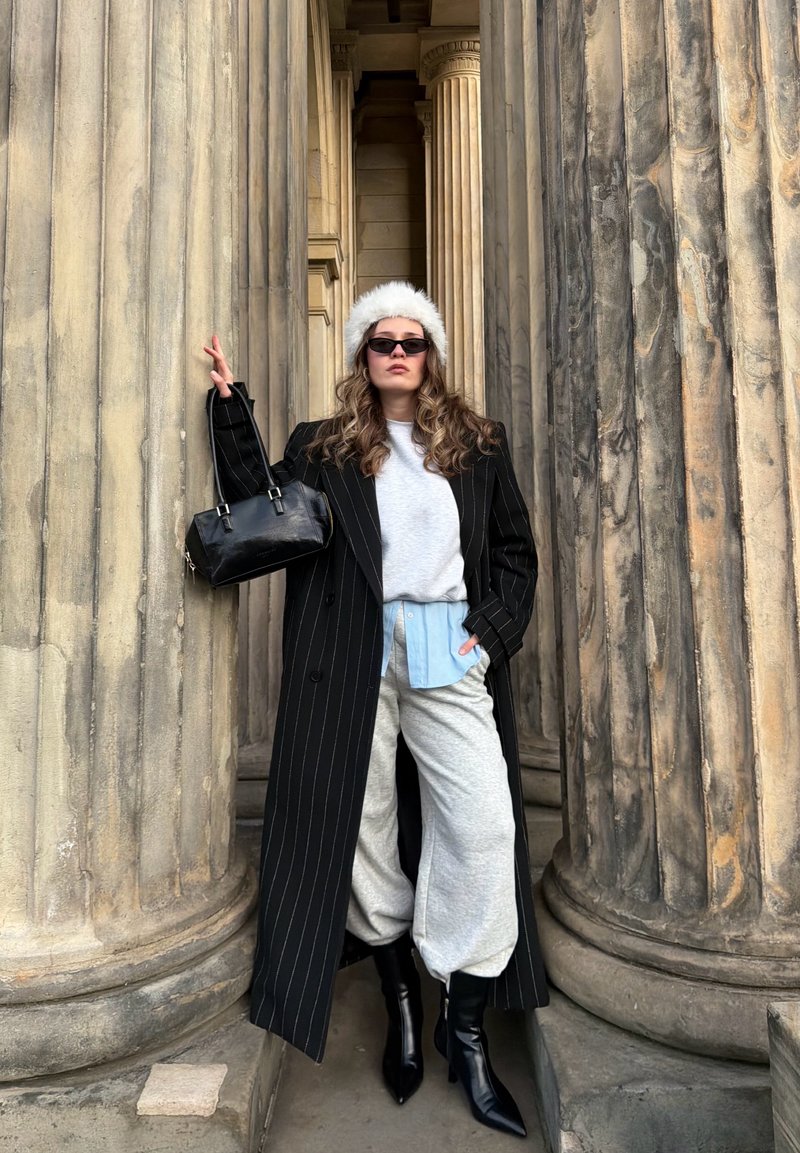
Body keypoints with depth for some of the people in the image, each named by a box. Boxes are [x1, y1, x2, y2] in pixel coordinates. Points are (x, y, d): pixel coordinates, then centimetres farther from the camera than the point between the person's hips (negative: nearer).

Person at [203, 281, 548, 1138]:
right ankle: (401, 1000, 29)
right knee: (365, 828, 6)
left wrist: (493, 630, -2)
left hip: (449, 655, 1)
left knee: (485, 826, -8)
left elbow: (516, 552, 12)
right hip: (354, 657, 0)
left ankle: (467, 1030, 9)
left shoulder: (478, 445, 13)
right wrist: (230, 409, 1)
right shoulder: (322, 448, 13)